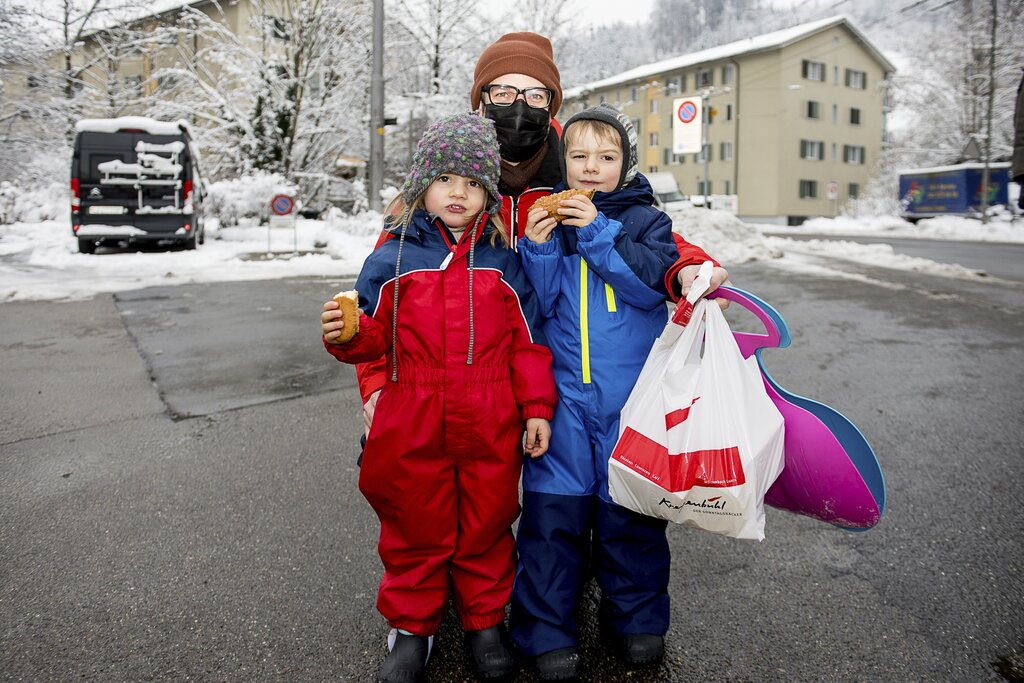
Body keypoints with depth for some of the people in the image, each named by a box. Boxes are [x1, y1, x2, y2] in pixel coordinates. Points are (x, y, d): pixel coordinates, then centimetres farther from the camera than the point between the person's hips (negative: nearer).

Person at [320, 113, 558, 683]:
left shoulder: (503, 262, 3)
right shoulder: (393, 260, 1)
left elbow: (529, 342, 4)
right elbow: (377, 333, 5)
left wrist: (537, 409, 1)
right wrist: (346, 335, -17)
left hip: (490, 427, 0)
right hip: (413, 424, 0)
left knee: (487, 524, 14)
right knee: (415, 525, 13)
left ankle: (486, 621, 36)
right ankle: (413, 625, 34)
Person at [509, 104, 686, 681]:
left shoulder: (645, 220, 7)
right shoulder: (547, 220, 9)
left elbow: (653, 282, -11)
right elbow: (534, 307, 3)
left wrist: (597, 232, -15)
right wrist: (537, 248, -12)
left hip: (631, 393, 0)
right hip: (563, 391, 1)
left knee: (629, 505, 8)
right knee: (553, 508, 1)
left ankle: (636, 617, 29)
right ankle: (546, 628, 17)